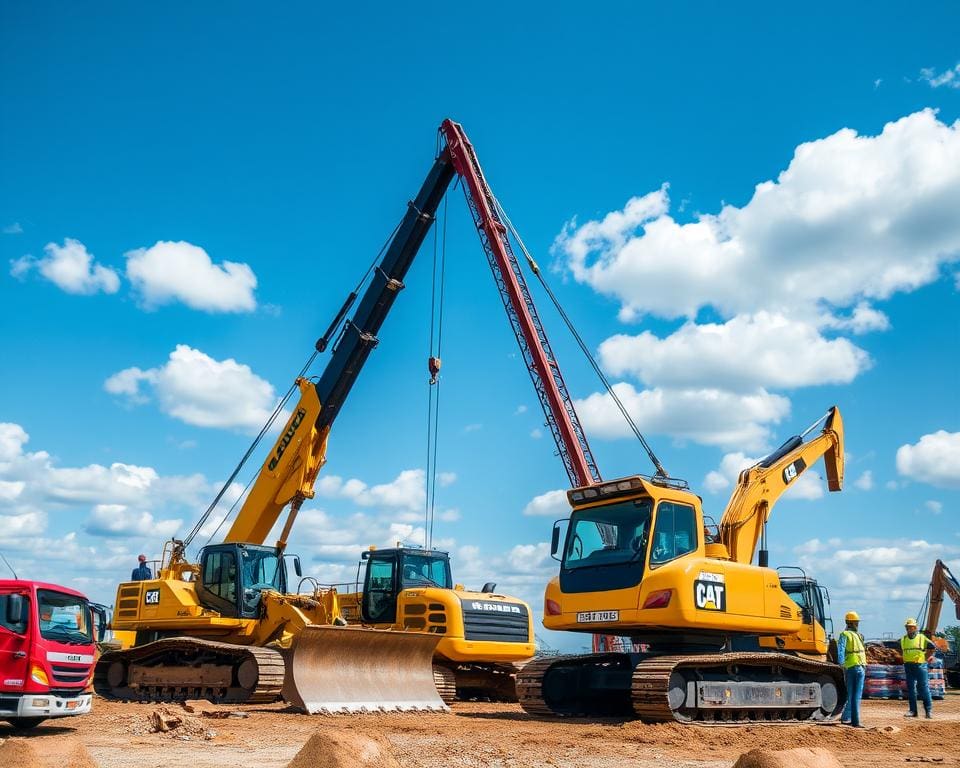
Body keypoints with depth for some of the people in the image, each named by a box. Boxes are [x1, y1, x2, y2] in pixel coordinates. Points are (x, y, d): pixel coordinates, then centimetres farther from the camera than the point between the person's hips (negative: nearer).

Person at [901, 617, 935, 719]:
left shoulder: (922, 638, -3)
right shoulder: (903, 640, 9)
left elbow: (932, 647, 2)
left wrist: (925, 658, 0)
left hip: (920, 666, -4)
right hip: (908, 667, 4)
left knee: (923, 688, -4)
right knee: (911, 689, 5)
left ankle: (929, 710, 4)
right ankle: (913, 711, 9)